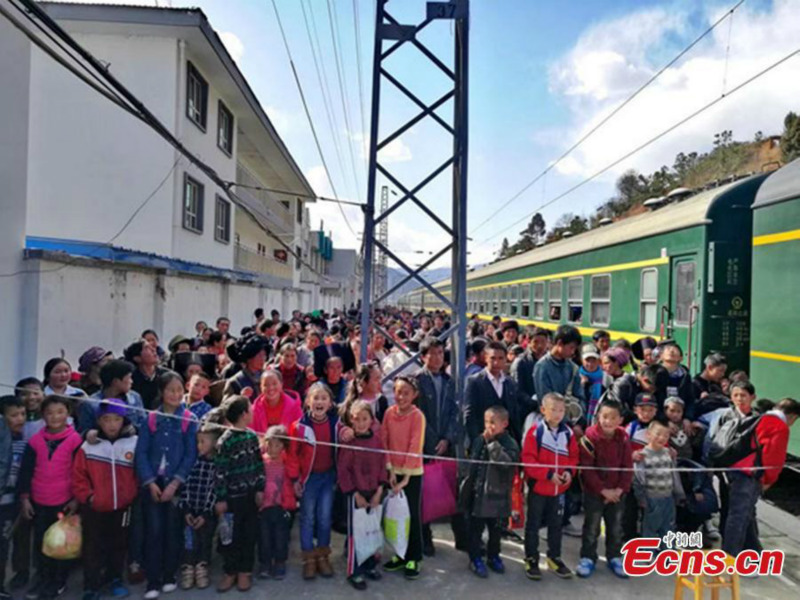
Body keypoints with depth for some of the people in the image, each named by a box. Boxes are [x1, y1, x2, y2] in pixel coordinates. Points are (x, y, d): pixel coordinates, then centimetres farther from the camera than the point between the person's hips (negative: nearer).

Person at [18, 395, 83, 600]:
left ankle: (59, 581, 26)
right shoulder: (35, 441, -2)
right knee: (40, 543, 13)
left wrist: (76, 499, -7)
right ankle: (43, 580, 29)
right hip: (39, 502, 3)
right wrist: (24, 498, 1)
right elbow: (25, 471, 3)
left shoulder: (75, 440, -11)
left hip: (65, 501, -3)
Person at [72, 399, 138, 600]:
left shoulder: (134, 443, -7)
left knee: (119, 545, 17)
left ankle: (116, 579, 35)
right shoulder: (88, 445, -8)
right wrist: (87, 495, -11)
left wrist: (133, 495, -4)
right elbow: (78, 476, -4)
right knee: (93, 548, 8)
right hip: (94, 508, -1)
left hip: (122, 507, 1)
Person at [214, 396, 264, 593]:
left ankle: (244, 572, 23)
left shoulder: (252, 436, 3)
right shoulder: (225, 441, -14)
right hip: (233, 496, -5)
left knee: (250, 533, 10)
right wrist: (220, 499, -12)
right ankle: (230, 572, 23)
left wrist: (260, 489, 6)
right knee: (232, 535, 8)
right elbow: (220, 472, -13)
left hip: (251, 494, 5)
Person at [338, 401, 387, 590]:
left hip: (374, 492, 4)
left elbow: (383, 465, 2)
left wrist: (379, 490, -3)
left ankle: (370, 564, 31)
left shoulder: (377, 438, -3)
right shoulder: (349, 441, -13)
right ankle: (354, 571, 18)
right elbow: (342, 470, -12)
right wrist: (355, 494, -11)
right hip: (356, 493, -3)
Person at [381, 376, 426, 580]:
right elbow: (384, 442, -2)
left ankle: (414, 558, 19)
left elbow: (415, 448, -17)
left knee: (412, 515, 5)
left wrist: (405, 478, -18)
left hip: (412, 473, -4)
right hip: (393, 471, 4)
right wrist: (390, 470, -8)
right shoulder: (389, 413, -3)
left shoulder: (418, 416, -15)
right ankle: (401, 554, 28)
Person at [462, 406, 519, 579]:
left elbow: (506, 462, -30)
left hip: (497, 495, -1)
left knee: (496, 529, 17)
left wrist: (492, 443, -29)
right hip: (477, 493, 1)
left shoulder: (510, 444, -12)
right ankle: (475, 558, 23)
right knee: (476, 528, 9)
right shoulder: (479, 440, -2)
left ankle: (493, 556, 35)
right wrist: (467, 486, 9)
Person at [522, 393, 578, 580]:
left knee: (556, 524, 19)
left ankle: (554, 558, 35)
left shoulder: (568, 433, -2)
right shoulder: (535, 431, -17)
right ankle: (531, 559, 24)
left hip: (560, 488, 5)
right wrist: (548, 474, -21)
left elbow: (573, 456, 7)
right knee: (533, 524, 9)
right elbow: (528, 459, -18)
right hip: (538, 486, -4)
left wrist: (569, 472, -12)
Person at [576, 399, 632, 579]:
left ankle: (614, 557, 33)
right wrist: (603, 490, -17)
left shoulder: (623, 438, -5)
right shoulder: (590, 437, -19)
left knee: (616, 526, 16)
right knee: (592, 526, 6)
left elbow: (628, 467, -2)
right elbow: (587, 469, -18)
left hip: (617, 492, 4)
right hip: (594, 491, -4)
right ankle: (587, 558, 21)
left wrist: (620, 489, -11)